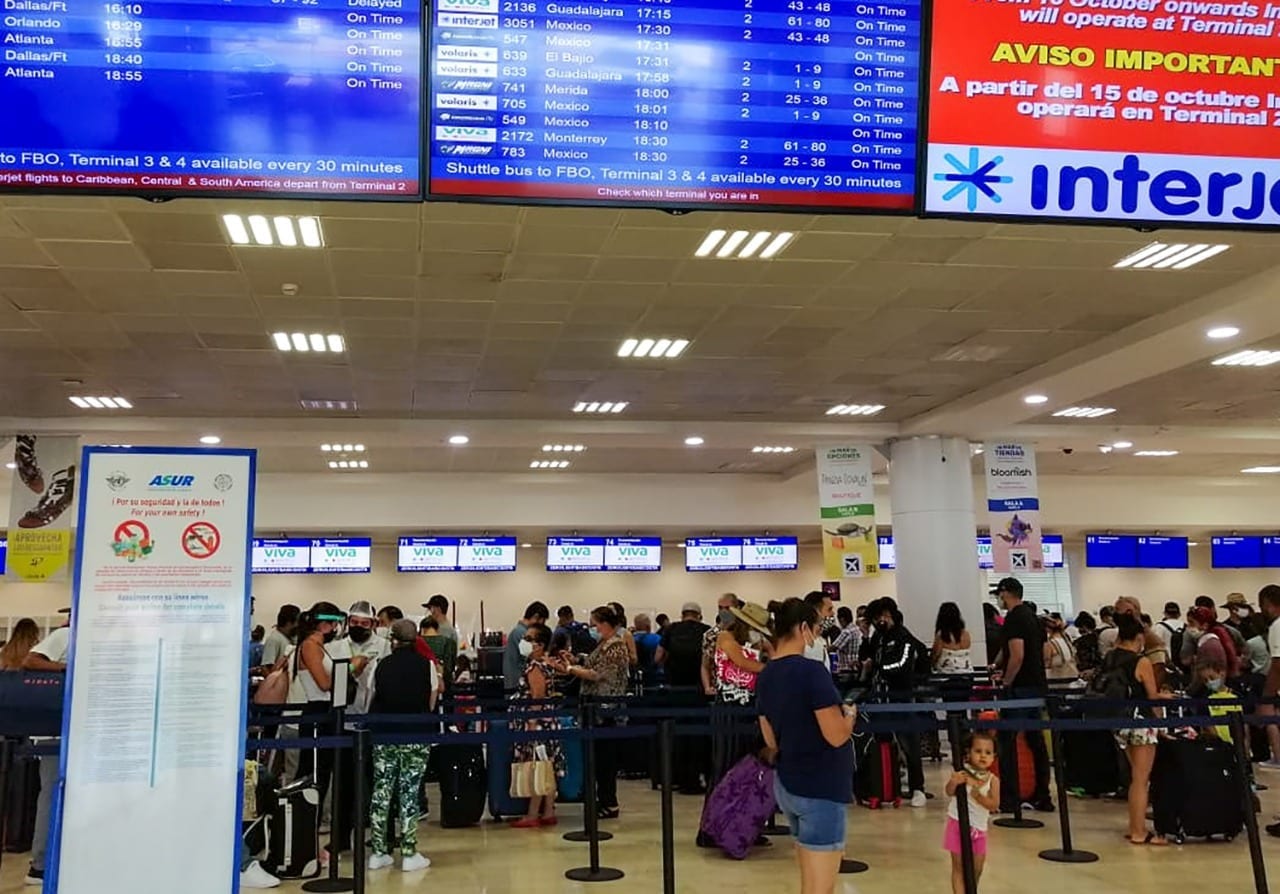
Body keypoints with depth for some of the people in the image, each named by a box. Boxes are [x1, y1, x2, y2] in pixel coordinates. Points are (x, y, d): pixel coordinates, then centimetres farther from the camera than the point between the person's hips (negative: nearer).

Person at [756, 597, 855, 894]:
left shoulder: (766, 676, 6)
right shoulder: (811, 671, -18)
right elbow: (836, 736, -19)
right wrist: (850, 714, -1)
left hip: (786, 784, 8)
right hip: (820, 788, -8)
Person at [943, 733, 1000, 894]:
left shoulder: (993, 780, -6)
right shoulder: (962, 773, -12)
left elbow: (994, 805, -16)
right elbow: (950, 793, -24)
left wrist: (975, 792, -27)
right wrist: (953, 782, -46)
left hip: (979, 828, 3)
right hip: (958, 824, -3)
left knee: (977, 867, 13)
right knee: (959, 866, -1)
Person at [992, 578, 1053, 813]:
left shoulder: (1013, 618, -13)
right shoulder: (1033, 616, 14)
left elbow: (1017, 656, -22)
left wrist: (1006, 682, -10)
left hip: (1020, 688, -9)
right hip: (1038, 686, 9)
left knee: (1008, 741, -4)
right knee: (1036, 740, 13)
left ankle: (1008, 798, -4)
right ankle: (1042, 797, 17)